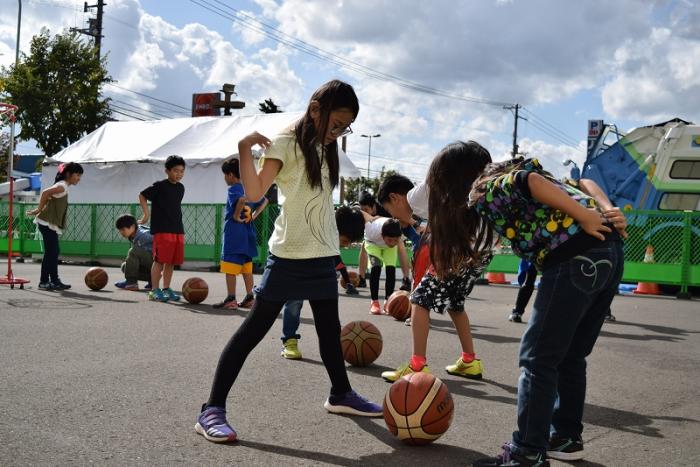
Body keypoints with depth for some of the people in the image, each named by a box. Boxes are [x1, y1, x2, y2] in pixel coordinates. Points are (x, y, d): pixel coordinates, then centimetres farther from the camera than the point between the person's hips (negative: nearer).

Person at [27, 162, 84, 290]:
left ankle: (54, 280, 16)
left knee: (53, 252, 12)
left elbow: (47, 196, 19)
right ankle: (44, 282, -2)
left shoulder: (62, 186, 17)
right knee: (50, 252, -6)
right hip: (47, 223, -10)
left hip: (50, 224, 10)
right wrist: (39, 210, -17)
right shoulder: (62, 186, -14)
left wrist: (38, 210, 9)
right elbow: (45, 193, -27)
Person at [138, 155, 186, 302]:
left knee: (172, 261, 8)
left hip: (178, 230, 6)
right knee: (160, 260, -6)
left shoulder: (181, 188, 13)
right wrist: (146, 215, -5)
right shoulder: (160, 186, -6)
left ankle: (166, 288, 17)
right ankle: (154, 290, 0)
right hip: (161, 229, -6)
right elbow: (142, 196, -1)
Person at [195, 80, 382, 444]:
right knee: (254, 329, -6)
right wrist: (245, 148, -29)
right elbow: (254, 192, -23)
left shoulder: (325, 148, 13)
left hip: (323, 254, 7)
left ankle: (341, 394, 36)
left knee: (330, 328, 18)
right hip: (289, 254, -7)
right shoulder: (286, 143, -10)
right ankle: (212, 410, -3)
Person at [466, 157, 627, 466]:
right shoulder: (508, 174, 31)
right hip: (610, 249, 9)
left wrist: (586, 218, -15)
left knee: (537, 358, -2)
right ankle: (566, 437, 28)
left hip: (577, 258, -9)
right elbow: (584, 183, 22)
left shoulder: (484, 192, 7)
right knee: (570, 356, 19)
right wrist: (609, 211, 7)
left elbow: (531, 182, -14)